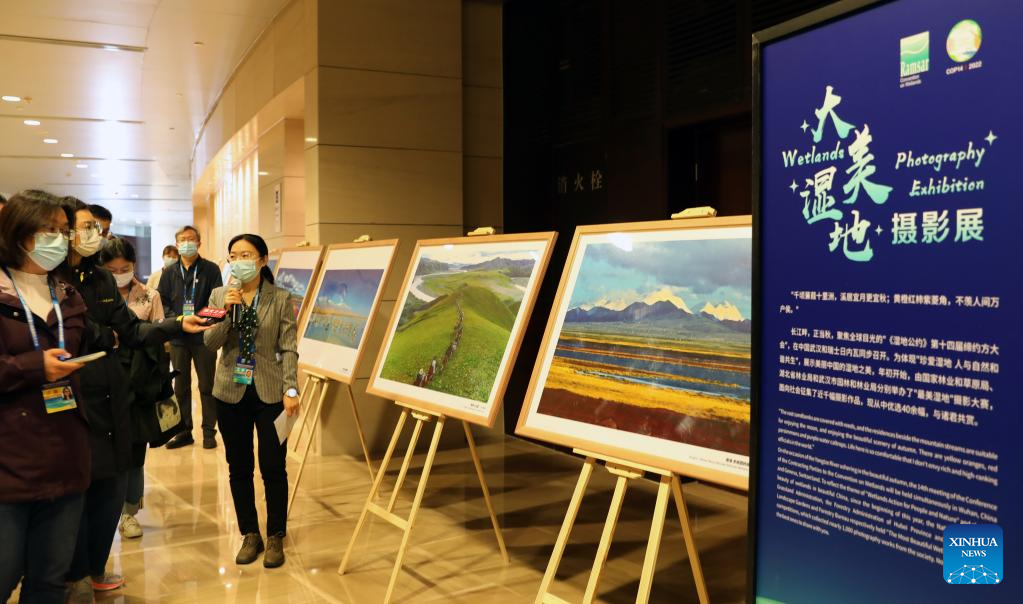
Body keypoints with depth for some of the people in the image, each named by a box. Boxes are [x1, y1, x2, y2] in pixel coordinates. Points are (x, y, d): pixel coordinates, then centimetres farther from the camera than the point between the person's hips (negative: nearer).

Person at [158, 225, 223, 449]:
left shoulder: (211, 269, 0)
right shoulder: (169, 272, 10)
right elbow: (162, 302, 6)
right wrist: (175, 319, -11)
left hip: (204, 336, -3)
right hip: (178, 336, 3)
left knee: (207, 385, 3)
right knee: (181, 386, 10)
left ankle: (209, 431, 12)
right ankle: (184, 431, 19)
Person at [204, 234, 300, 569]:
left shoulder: (280, 299, -4)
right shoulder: (219, 296, 3)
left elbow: (289, 349, -5)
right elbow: (210, 343, -4)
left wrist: (291, 390, -12)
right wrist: (227, 311, -19)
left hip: (269, 393, -2)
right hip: (231, 393, 3)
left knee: (273, 467, 2)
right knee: (239, 468, 10)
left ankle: (276, 537, 17)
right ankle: (250, 535, 24)